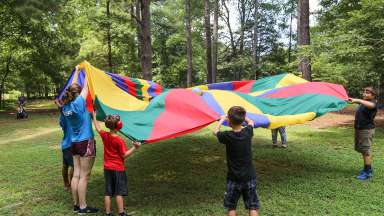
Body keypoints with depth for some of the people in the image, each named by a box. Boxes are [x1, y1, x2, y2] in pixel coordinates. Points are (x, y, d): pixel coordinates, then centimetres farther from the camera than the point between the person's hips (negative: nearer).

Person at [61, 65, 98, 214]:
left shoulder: (66, 106, 3)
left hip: (75, 143, 8)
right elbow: (85, 87, -4)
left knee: (76, 174, 11)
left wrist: (77, 71, 24)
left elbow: (73, 87, 14)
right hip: (86, 142, -8)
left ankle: (76, 204, 19)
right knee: (84, 176, -1)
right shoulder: (78, 103, -16)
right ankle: (83, 207, 7)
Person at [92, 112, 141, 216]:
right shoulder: (119, 140, -18)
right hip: (118, 169, -6)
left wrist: (94, 116, 28)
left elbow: (98, 128, 18)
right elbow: (124, 155, -14)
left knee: (108, 192, 11)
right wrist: (134, 147, -15)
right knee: (119, 193, 2)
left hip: (107, 168, 6)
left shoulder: (105, 136, -2)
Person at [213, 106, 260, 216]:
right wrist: (241, 116, 27)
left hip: (233, 178, -2)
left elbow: (215, 132, 5)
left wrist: (222, 119, 18)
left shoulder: (227, 136, -17)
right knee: (253, 207, 11)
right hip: (249, 177, 2)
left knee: (231, 207, 15)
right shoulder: (248, 132, -10)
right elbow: (250, 122, 15)